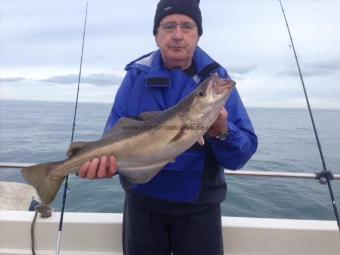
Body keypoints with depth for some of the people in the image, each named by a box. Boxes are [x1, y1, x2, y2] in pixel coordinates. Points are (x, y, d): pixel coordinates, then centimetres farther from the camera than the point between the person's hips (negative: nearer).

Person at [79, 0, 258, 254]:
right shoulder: (137, 74, -3)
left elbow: (243, 153, -10)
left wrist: (222, 132, -31)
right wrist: (107, 160, -27)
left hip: (199, 208, 0)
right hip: (143, 204, 1)